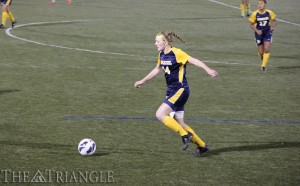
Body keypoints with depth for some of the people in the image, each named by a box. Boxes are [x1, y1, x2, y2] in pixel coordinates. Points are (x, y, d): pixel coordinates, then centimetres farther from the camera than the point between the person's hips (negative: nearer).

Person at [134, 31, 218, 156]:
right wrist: (142, 81, 35)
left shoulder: (177, 53, -15)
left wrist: (208, 69, -42)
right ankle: (202, 146, 20)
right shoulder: (161, 55, 10)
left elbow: (194, 61, -26)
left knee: (160, 114, -18)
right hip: (171, 91, 9)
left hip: (180, 90, -9)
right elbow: (157, 69, 27)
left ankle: (186, 135, -9)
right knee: (179, 123, 9)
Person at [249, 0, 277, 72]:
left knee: (266, 49, -15)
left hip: (267, 33, 0)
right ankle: (263, 58, 41)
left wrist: (273, 27, -14)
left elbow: (274, 21, 6)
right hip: (259, 33, 0)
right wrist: (257, 30, -17)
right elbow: (251, 24, -2)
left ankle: (264, 65, -4)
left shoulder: (269, 13, -10)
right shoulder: (255, 14, -12)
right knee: (261, 52, 5)